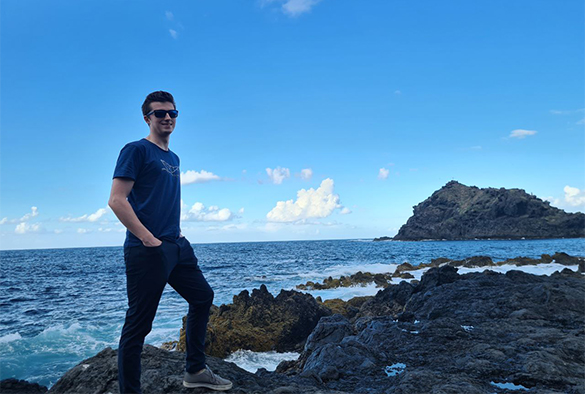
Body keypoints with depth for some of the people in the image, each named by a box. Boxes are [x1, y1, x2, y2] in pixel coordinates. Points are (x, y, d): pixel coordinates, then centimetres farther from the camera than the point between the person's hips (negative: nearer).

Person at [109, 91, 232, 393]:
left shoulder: (173, 158, 18)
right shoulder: (136, 150, -6)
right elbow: (116, 200, -15)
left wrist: (177, 232, 14)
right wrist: (148, 239, -18)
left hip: (177, 246, 9)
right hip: (146, 251, -9)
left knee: (202, 296, 16)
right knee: (138, 325, -3)